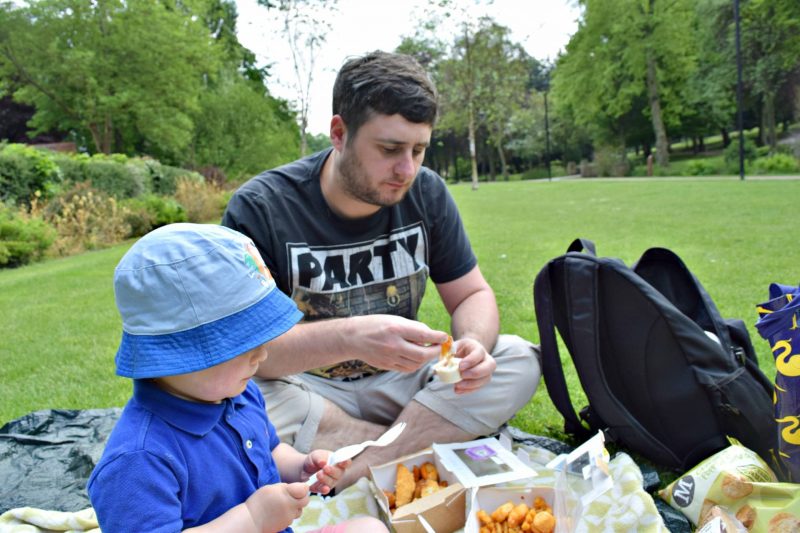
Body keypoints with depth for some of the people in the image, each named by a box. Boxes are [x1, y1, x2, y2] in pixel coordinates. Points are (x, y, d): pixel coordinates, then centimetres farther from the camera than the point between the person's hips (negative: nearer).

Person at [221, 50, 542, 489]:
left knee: (519, 361, -14)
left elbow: (472, 295, 2)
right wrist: (350, 337, -40)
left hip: (398, 381, 4)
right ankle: (416, 445, -15)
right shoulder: (259, 208, -18)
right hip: (303, 392, -3)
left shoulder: (426, 193, -4)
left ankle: (364, 469, -20)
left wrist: (474, 344, -22)